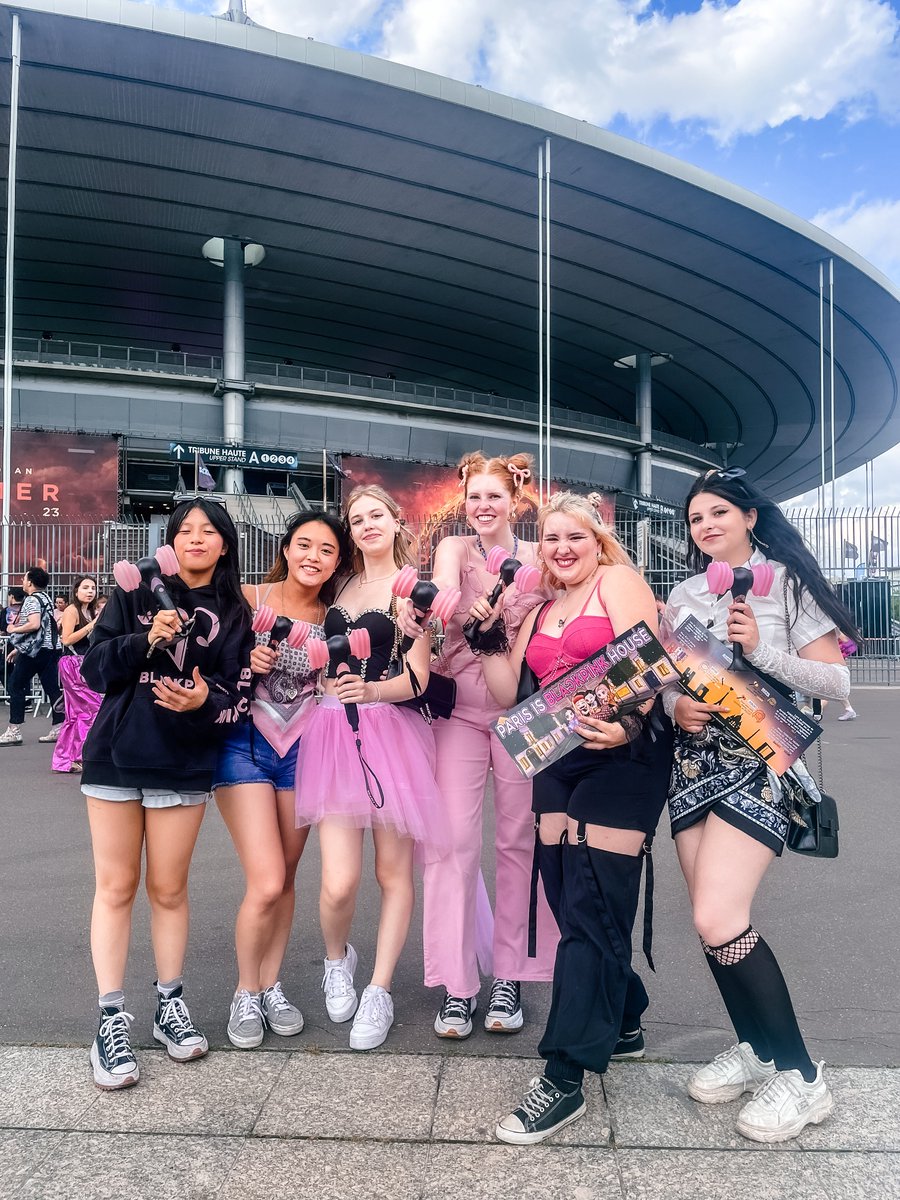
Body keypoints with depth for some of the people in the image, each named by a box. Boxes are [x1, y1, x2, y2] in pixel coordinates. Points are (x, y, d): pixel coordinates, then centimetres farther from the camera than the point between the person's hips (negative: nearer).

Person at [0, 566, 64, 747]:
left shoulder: (32, 600, -11)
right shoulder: (45, 598, 18)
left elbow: (34, 625, -27)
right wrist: (19, 648, 22)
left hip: (35, 650, -9)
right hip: (50, 648, 9)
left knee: (16, 685, 2)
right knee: (52, 688, 5)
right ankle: (58, 728, 4)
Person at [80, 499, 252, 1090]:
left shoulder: (234, 613, 3)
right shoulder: (137, 591, 3)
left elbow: (238, 695, -1)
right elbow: (94, 668, -2)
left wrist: (206, 700, -22)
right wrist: (145, 640, -17)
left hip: (185, 763, 0)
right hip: (116, 755, 0)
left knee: (168, 889, 9)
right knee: (116, 886, 5)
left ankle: (171, 1005, 26)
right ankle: (112, 1019, 15)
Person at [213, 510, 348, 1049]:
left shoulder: (334, 618, 2)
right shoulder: (249, 599, -6)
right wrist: (245, 662, -18)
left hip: (303, 751, 3)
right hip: (246, 745, -3)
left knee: (285, 880, 12)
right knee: (266, 883, -9)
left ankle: (271, 985, 32)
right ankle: (246, 992, 16)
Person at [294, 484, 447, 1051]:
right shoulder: (342, 584, 16)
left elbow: (417, 677, -7)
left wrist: (370, 690, -24)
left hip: (391, 734, -3)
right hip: (334, 734, 3)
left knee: (393, 870, 5)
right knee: (339, 883, -6)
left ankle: (379, 992, 21)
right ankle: (338, 958, 26)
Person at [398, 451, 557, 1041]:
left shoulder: (540, 558, 5)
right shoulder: (454, 549, 4)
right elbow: (442, 593, -19)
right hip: (460, 710, 0)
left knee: (519, 841, 6)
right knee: (454, 840, -3)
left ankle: (509, 978, 20)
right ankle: (457, 985, 8)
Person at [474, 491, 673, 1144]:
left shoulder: (619, 582, 0)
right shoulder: (539, 611, 19)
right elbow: (507, 694, 15)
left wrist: (627, 726, -29)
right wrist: (488, 638, 4)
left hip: (624, 754, -7)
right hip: (559, 759, 7)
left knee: (591, 907, -8)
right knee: (566, 898, 8)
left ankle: (564, 1078, -2)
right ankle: (624, 1022, 32)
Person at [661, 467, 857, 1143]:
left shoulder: (787, 582, -2)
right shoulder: (683, 596, 13)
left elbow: (837, 683, -7)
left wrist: (762, 651, -18)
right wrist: (675, 706, -7)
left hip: (760, 763, -5)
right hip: (694, 764, 6)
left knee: (718, 919, -15)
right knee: (715, 920, 6)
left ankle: (800, 1074, 4)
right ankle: (755, 1048, 28)